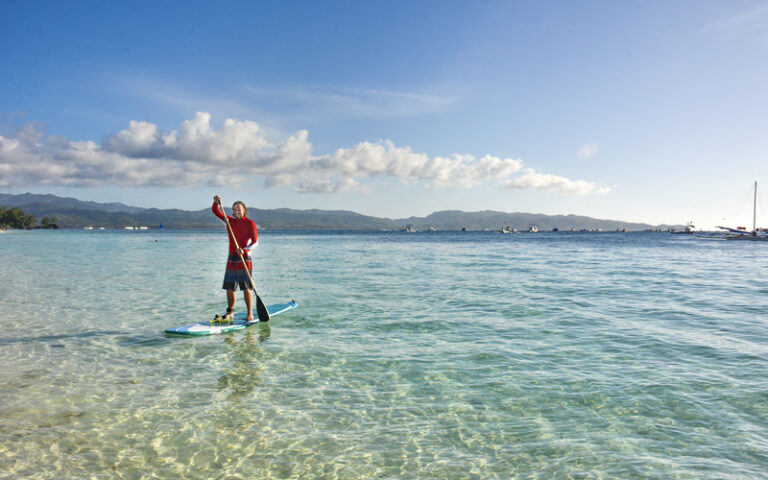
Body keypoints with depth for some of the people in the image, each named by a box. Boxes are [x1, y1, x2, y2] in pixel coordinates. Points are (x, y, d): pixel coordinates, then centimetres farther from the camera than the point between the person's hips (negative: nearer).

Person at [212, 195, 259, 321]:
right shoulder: (230, 221, 12)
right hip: (231, 259, 5)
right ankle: (230, 312, 19)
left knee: (246, 288, -7)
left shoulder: (250, 223, -2)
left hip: (244, 259, -5)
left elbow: (255, 242, -9)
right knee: (229, 287, 6)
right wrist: (216, 202, -9)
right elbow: (216, 212, 11)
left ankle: (250, 314, -3)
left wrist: (243, 249, -24)